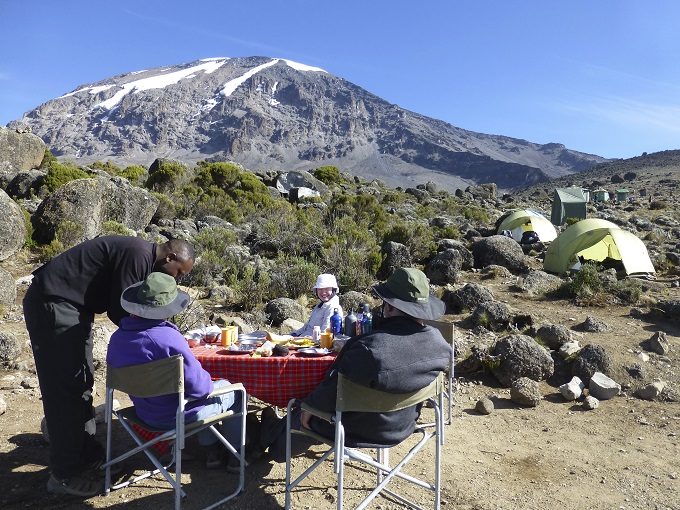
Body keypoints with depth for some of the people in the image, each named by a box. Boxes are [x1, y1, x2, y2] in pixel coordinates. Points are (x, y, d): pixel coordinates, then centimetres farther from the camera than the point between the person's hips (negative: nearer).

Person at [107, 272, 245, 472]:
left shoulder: (117, 338, -8)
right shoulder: (169, 338, -32)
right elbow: (198, 386, -28)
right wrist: (208, 382, -4)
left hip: (145, 414, 8)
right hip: (179, 416, -7)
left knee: (208, 387, 32)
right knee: (235, 390, 17)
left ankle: (210, 451, 38)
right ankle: (236, 455, 29)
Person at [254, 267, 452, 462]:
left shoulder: (369, 347, -37)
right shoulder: (439, 343, -16)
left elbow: (333, 390, -27)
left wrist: (309, 405, -7)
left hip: (357, 432, -6)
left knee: (302, 416, 23)